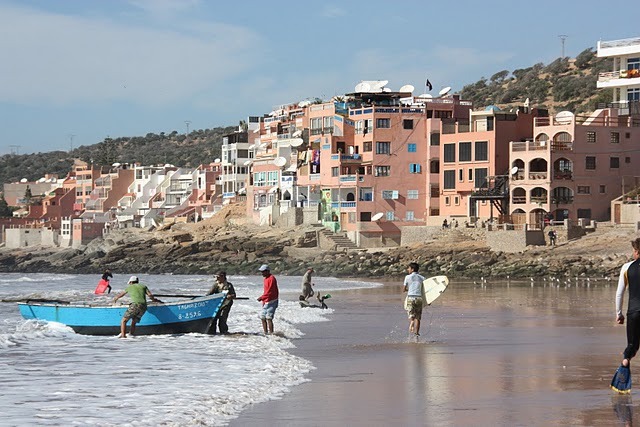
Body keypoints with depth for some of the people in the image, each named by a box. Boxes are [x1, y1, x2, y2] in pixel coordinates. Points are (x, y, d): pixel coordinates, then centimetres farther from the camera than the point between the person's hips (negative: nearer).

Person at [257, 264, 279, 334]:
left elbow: (270, 292, -20)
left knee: (269, 318, -15)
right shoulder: (265, 279, 17)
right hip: (266, 302, 10)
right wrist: (263, 300, 16)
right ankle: (265, 333, 16)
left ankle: (271, 333, -15)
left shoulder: (271, 278, -13)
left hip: (271, 302, -10)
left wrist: (261, 297, -18)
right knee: (263, 317, 10)